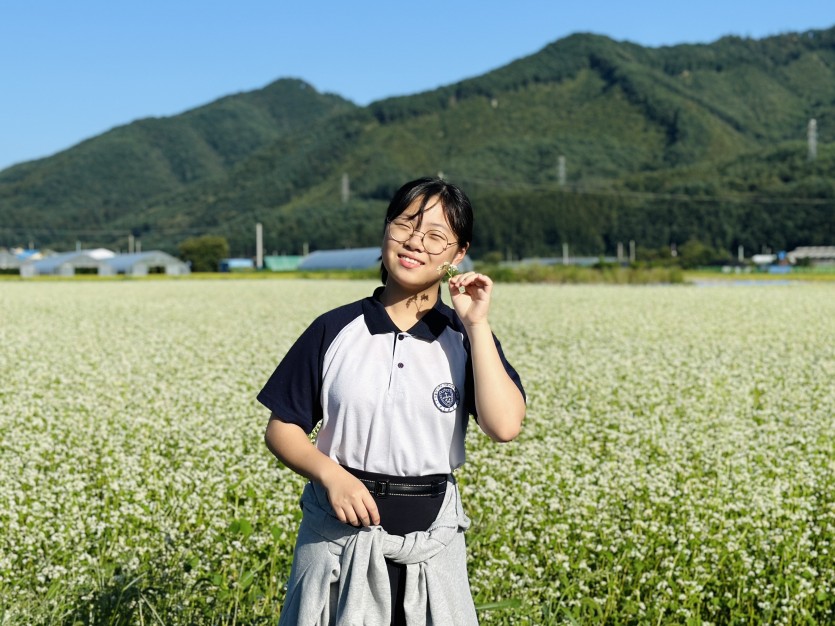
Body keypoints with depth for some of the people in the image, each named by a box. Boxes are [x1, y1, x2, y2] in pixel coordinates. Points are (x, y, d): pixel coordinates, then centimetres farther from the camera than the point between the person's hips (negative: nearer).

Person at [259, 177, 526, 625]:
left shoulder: (467, 339, -1)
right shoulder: (335, 330, -1)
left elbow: (504, 426, -17)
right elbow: (282, 429, 3)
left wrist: (476, 324, -15)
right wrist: (330, 473, -15)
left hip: (431, 538, 0)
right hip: (339, 531, 0)